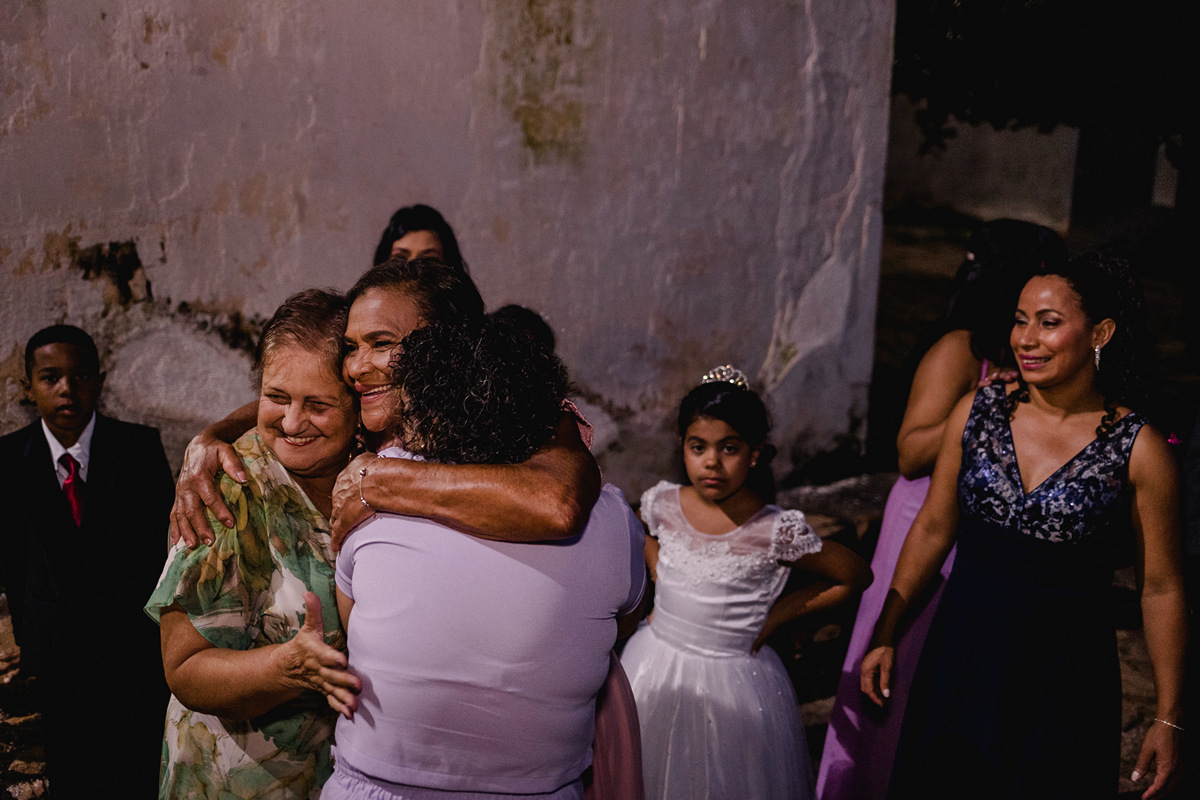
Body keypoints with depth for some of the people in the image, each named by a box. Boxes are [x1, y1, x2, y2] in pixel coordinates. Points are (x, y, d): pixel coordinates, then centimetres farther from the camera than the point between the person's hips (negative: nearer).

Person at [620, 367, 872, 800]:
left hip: (733, 680, -3)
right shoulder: (663, 505, -8)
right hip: (655, 670, 3)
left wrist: (780, 612, -7)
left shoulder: (776, 532, -19)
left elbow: (856, 577, -6)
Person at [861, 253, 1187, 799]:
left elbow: (1161, 588, -5)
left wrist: (1168, 718, -1)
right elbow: (933, 529, 6)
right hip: (961, 656, 3)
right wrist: (885, 636, 8)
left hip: (1067, 676, -2)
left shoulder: (1139, 450, -11)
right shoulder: (976, 411, -3)